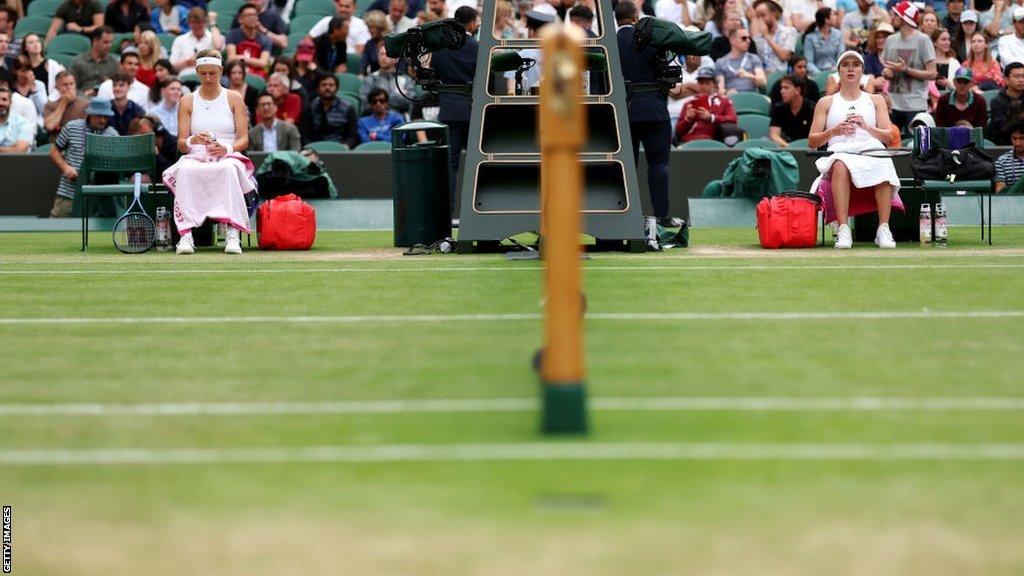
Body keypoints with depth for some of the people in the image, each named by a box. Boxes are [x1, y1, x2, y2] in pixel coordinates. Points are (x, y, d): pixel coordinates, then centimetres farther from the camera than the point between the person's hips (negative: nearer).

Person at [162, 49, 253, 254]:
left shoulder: (234, 99, 11)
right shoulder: (187, 101, 15)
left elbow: (244, 139, 5)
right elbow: (181, 143, 8)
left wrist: (226, 148, -17)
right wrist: (191, 141, -16)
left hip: (228, 158, -1)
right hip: (196, 158, 1)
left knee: (229, 168, -39)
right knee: (185, 170, -36)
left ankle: (233, 234, -46)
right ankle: (186, 235, -42)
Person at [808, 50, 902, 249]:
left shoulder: (876, 100, 24)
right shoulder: (826, 103, 22)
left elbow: (888, 136, 12)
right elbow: (812, 141, 14)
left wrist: (866, 127, -6)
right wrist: (833, 131, -5)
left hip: (871, 150, 1)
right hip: (840, 152, -1)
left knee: (883, 167, -38)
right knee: (841, 166, -40)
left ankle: (883, 229, -39)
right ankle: (843, 229, -44)